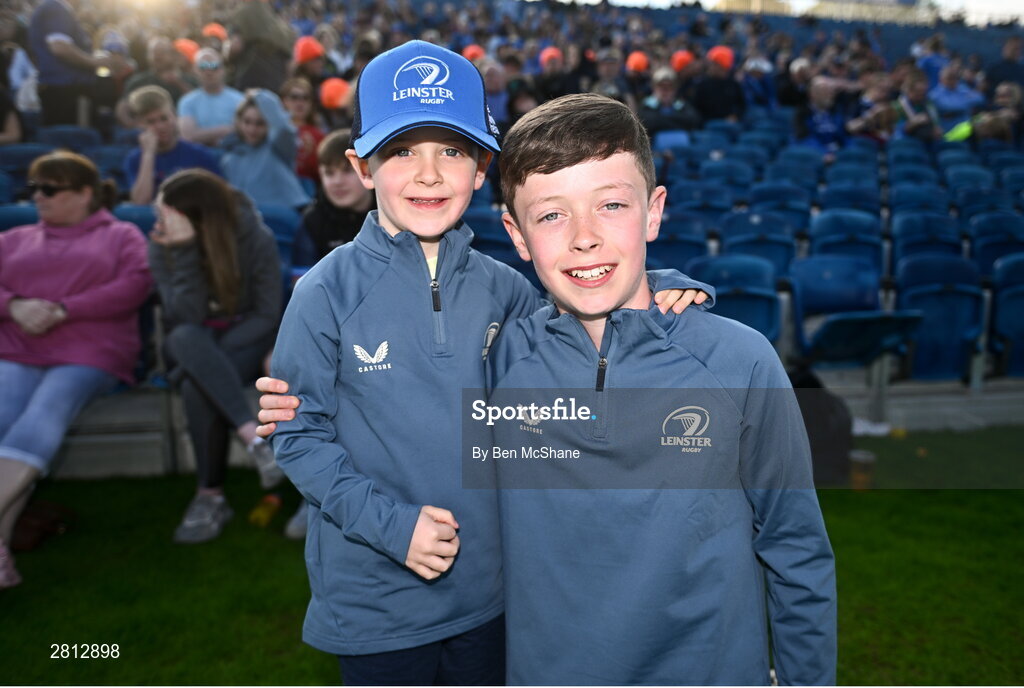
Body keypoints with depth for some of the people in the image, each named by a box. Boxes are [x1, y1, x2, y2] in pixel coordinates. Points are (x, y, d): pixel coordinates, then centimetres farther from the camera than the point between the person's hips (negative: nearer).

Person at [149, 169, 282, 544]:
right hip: (192, 348, 2)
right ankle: (254, 435, -42)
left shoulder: (257, 239, -13)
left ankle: (211, 496, -22)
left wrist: (209, 357, -22)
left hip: (245, 342, -1)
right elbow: (186, 318, -19)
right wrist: (185, 252, -29)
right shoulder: (162, 247, -9)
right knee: (185, 337, -36)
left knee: (197, 385, -33)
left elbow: (266, 316, -13)